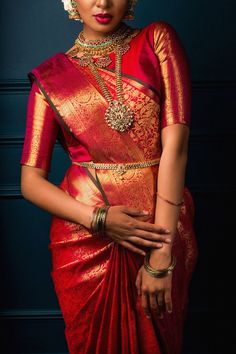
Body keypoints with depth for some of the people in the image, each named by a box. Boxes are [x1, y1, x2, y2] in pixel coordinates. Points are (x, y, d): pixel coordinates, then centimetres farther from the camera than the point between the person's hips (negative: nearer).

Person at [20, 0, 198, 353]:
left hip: (160, 229, 0)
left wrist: (161, 255, -17)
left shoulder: (158, 41, 0)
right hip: (85, 237, 1)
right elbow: (31, 180, 0)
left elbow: (175, 144, -10)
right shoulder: (51, 76, 3)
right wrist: (98, 219, -17)